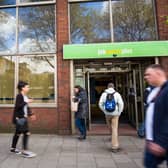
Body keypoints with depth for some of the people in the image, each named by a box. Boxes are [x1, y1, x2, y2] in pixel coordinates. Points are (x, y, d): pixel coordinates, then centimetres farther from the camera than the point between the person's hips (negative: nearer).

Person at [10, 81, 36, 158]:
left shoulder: (25, 96, 10)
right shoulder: (19, 96, -15)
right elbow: (17, 106, -23)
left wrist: (31, 114, 15)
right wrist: (26, 102, -23)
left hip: (23, 118, 9)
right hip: (19, 118, -9)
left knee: (18, 133, 19)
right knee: (26, 133, -9)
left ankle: (13, 148, 35)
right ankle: (25, 151, -1)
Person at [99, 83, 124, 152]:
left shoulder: (104, 94, 0)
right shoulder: (117, 94, -5)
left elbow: (100, 104, -2)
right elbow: (121, 104, -9)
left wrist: (104, 111, 10)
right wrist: (119, 112, 2)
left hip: (107, 113, 2)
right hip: (115, 114, -2)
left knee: (110, 127, 21)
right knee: (115, 129, 4)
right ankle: (114, 146, 6)